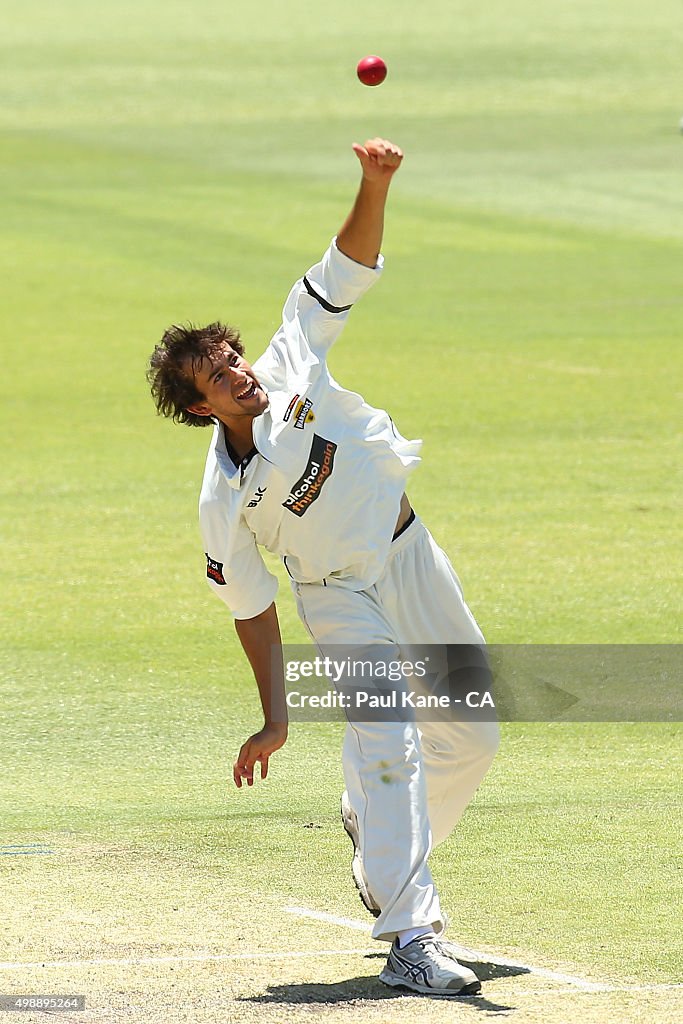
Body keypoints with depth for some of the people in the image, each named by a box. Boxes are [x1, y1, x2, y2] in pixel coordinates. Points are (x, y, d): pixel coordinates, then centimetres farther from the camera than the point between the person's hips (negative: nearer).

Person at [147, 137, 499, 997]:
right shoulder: (225, 500, -19)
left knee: (471, 739, 8)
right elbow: (251, 606, -10)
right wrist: (273, 719, -10)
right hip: (341, 599, -4)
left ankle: (380, 850, 34)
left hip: (410, 555, 5)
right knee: (387, 741, -22)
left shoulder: (291, 363, -13)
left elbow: (351, 265, -13)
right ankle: (409, 939, -25)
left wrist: (375, 185, -30)